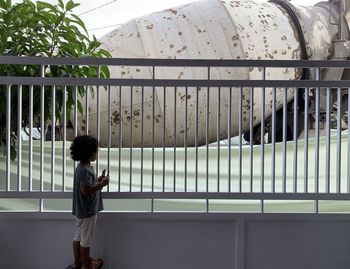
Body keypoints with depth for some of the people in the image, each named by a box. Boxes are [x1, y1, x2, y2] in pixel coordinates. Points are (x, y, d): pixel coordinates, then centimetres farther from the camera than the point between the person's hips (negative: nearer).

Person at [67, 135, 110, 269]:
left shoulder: (81, 167, 7)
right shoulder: (86, 170, -24)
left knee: (78, 236, 17)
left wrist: (98, 180, 7)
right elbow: (85, 191, -26)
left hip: (80, 210, 10)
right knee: (86, 239, 4)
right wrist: (101, 184, -20)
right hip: (87, 211, -10)